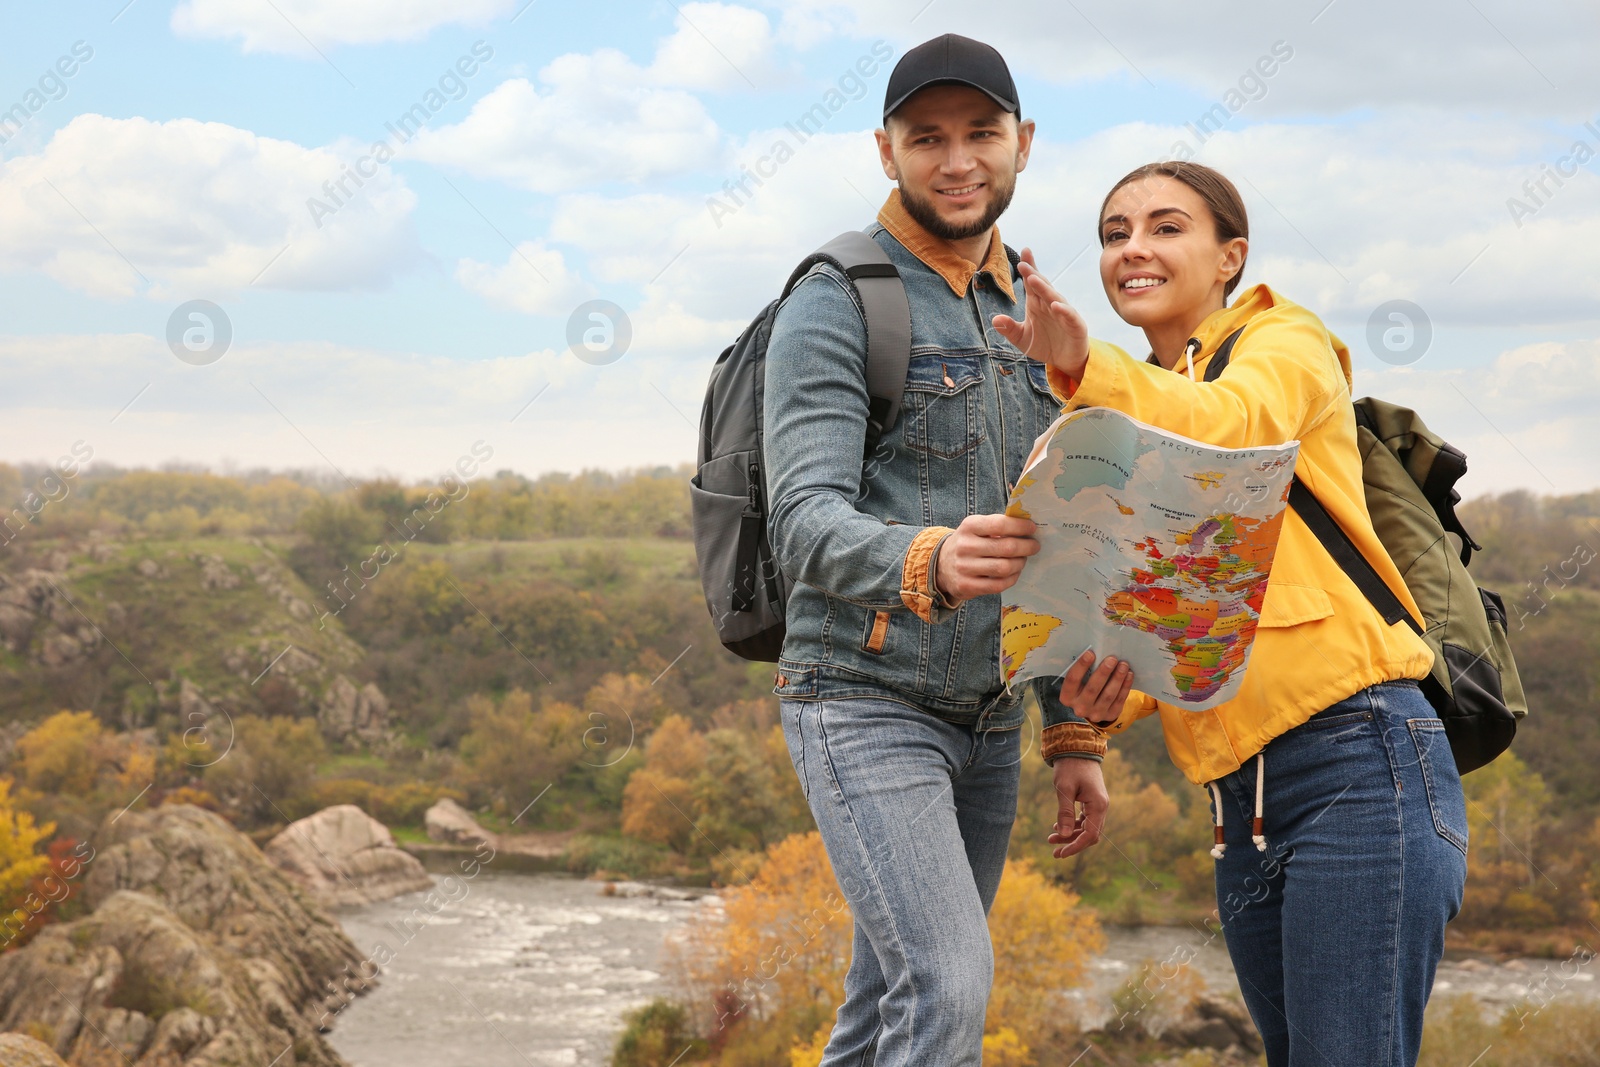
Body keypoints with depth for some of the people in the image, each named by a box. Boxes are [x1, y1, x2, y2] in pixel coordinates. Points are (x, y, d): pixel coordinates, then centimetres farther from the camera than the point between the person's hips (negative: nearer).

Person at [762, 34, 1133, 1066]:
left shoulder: (1029, 320, 15)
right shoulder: (836, 305, -8)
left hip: (988, 719, 7)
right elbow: (807, 524, -20)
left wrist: (1076, 735, 13)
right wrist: (928, 563, -41)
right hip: (864, 702, -7)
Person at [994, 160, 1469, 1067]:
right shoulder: (1131, 434, 23)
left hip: (1358, 760, -7)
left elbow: (1232, 425, -22)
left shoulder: (1287, 345, 3)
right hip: (1243, 795, 8)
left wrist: (1085, 367, -40)